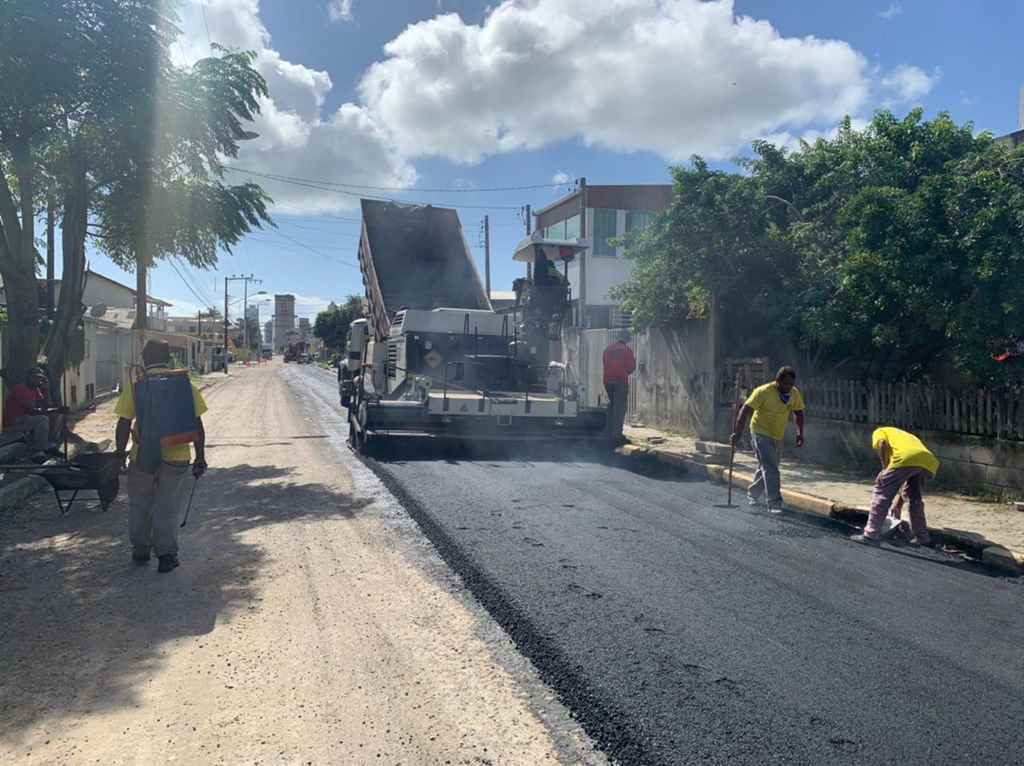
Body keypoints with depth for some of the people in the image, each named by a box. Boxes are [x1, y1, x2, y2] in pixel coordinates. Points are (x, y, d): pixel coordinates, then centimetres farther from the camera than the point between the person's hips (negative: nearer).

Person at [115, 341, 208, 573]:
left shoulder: (135, 388, -5)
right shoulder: (185, 384, -3)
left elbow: (124, 426, -5)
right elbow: (197, 425, -3)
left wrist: (120, 455, 7)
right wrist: (200, 457, 5)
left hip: (143, 458, 0)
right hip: (177, 458, 0)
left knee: (139, 506, 20)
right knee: (168, 508, 11)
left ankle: (140, 550, 31)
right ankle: (166, 554, 11)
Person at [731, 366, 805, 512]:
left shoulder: (795, 393, -5)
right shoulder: (763, 392, -23)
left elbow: (798, 412, 12)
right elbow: (745, 411, -23)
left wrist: (800, 433, 2)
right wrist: (737, 434, -25)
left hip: (778, 436, 7)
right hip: (761, 433, -7)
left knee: (767, 468, 17)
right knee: (770, 469, -14)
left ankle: (752, 495, 37)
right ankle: (774, 504, -12)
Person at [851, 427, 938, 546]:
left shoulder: (879, 432, 31)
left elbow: (882, 444, 2)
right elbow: (907, 478, 45)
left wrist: (885, 469, 5)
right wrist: (899, 504, 49)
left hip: (906, 458, -6)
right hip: (928, 462, 6)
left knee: (882, 493, 5)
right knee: (915, 498, 28)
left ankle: (871, 535, 3)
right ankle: (922, 537, 31)